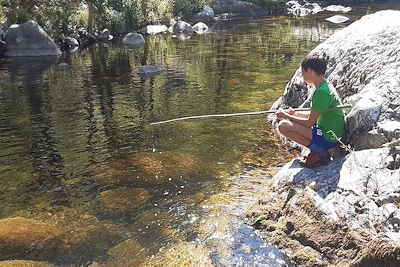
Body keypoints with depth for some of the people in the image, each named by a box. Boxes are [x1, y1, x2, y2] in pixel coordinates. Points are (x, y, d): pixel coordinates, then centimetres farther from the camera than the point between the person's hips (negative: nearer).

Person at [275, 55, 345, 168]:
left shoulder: (322, 92, -22)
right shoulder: (326, 86, 9)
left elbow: (309, 123, -18)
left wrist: (286, 116, -7)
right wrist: (295, 113, 10)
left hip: (329, 138, -10)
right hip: (332, 134, 10)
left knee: (283, 126, -19)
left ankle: (320, 152, -10)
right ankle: (318, 149, 12)